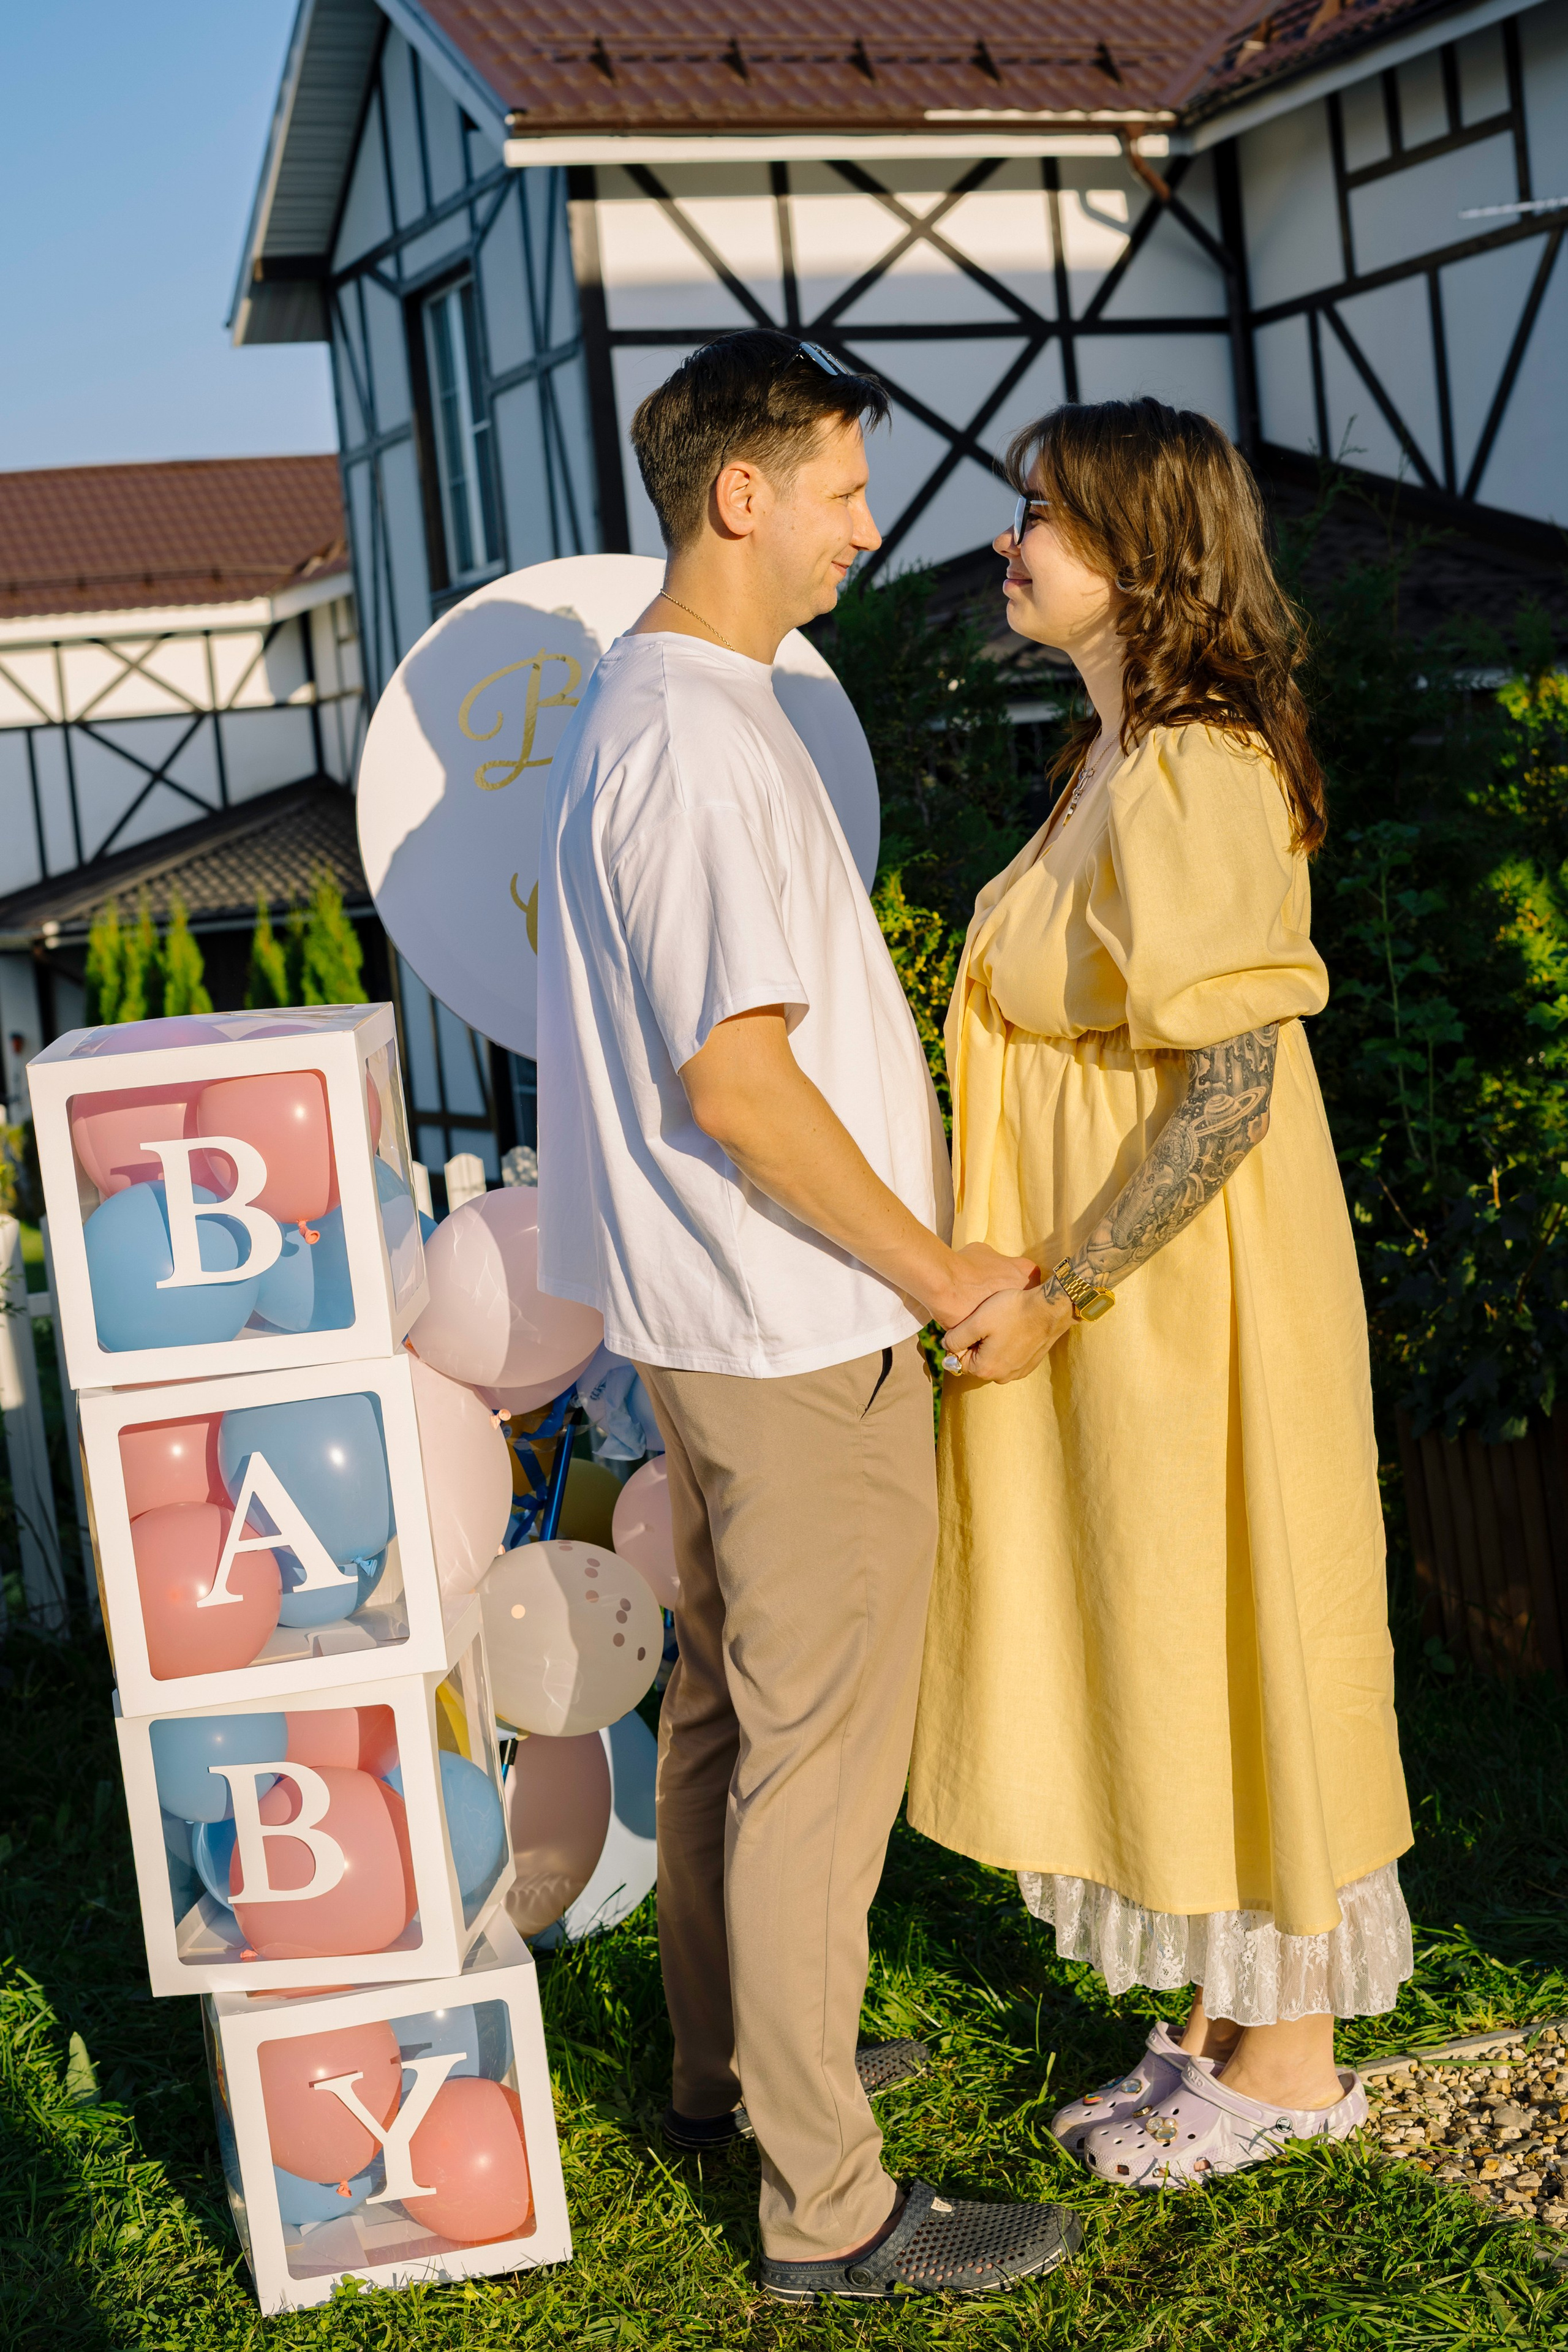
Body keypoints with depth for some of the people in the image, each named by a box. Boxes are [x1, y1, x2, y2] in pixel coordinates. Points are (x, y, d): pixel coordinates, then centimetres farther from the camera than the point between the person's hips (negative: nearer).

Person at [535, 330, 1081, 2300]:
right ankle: (828, 2207, 8)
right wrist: (933, 1267, -16)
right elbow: (734, 1075, -26)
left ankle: (728, 2063, 37)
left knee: (726, 1698, 20)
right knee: (822, 1752, -2)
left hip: (714, 1313, 11)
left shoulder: (634, 704, 12)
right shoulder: (701, 740, -21)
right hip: (804, 1324, -10)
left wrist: (908, 1125, 19)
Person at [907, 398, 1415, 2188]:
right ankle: (1226, 2026, 32)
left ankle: (1289, 2058, 22)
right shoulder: (1123, 758, 9)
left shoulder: (1191, 778, -21)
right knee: (1162, 1656, 17)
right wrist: (1048, 1281, 15)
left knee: (1226, 1656, 4)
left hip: (1188, 1296, -10)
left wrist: (1053, 1296, -19)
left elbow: (1229, 1088, -25)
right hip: (1124, 1287, 10)